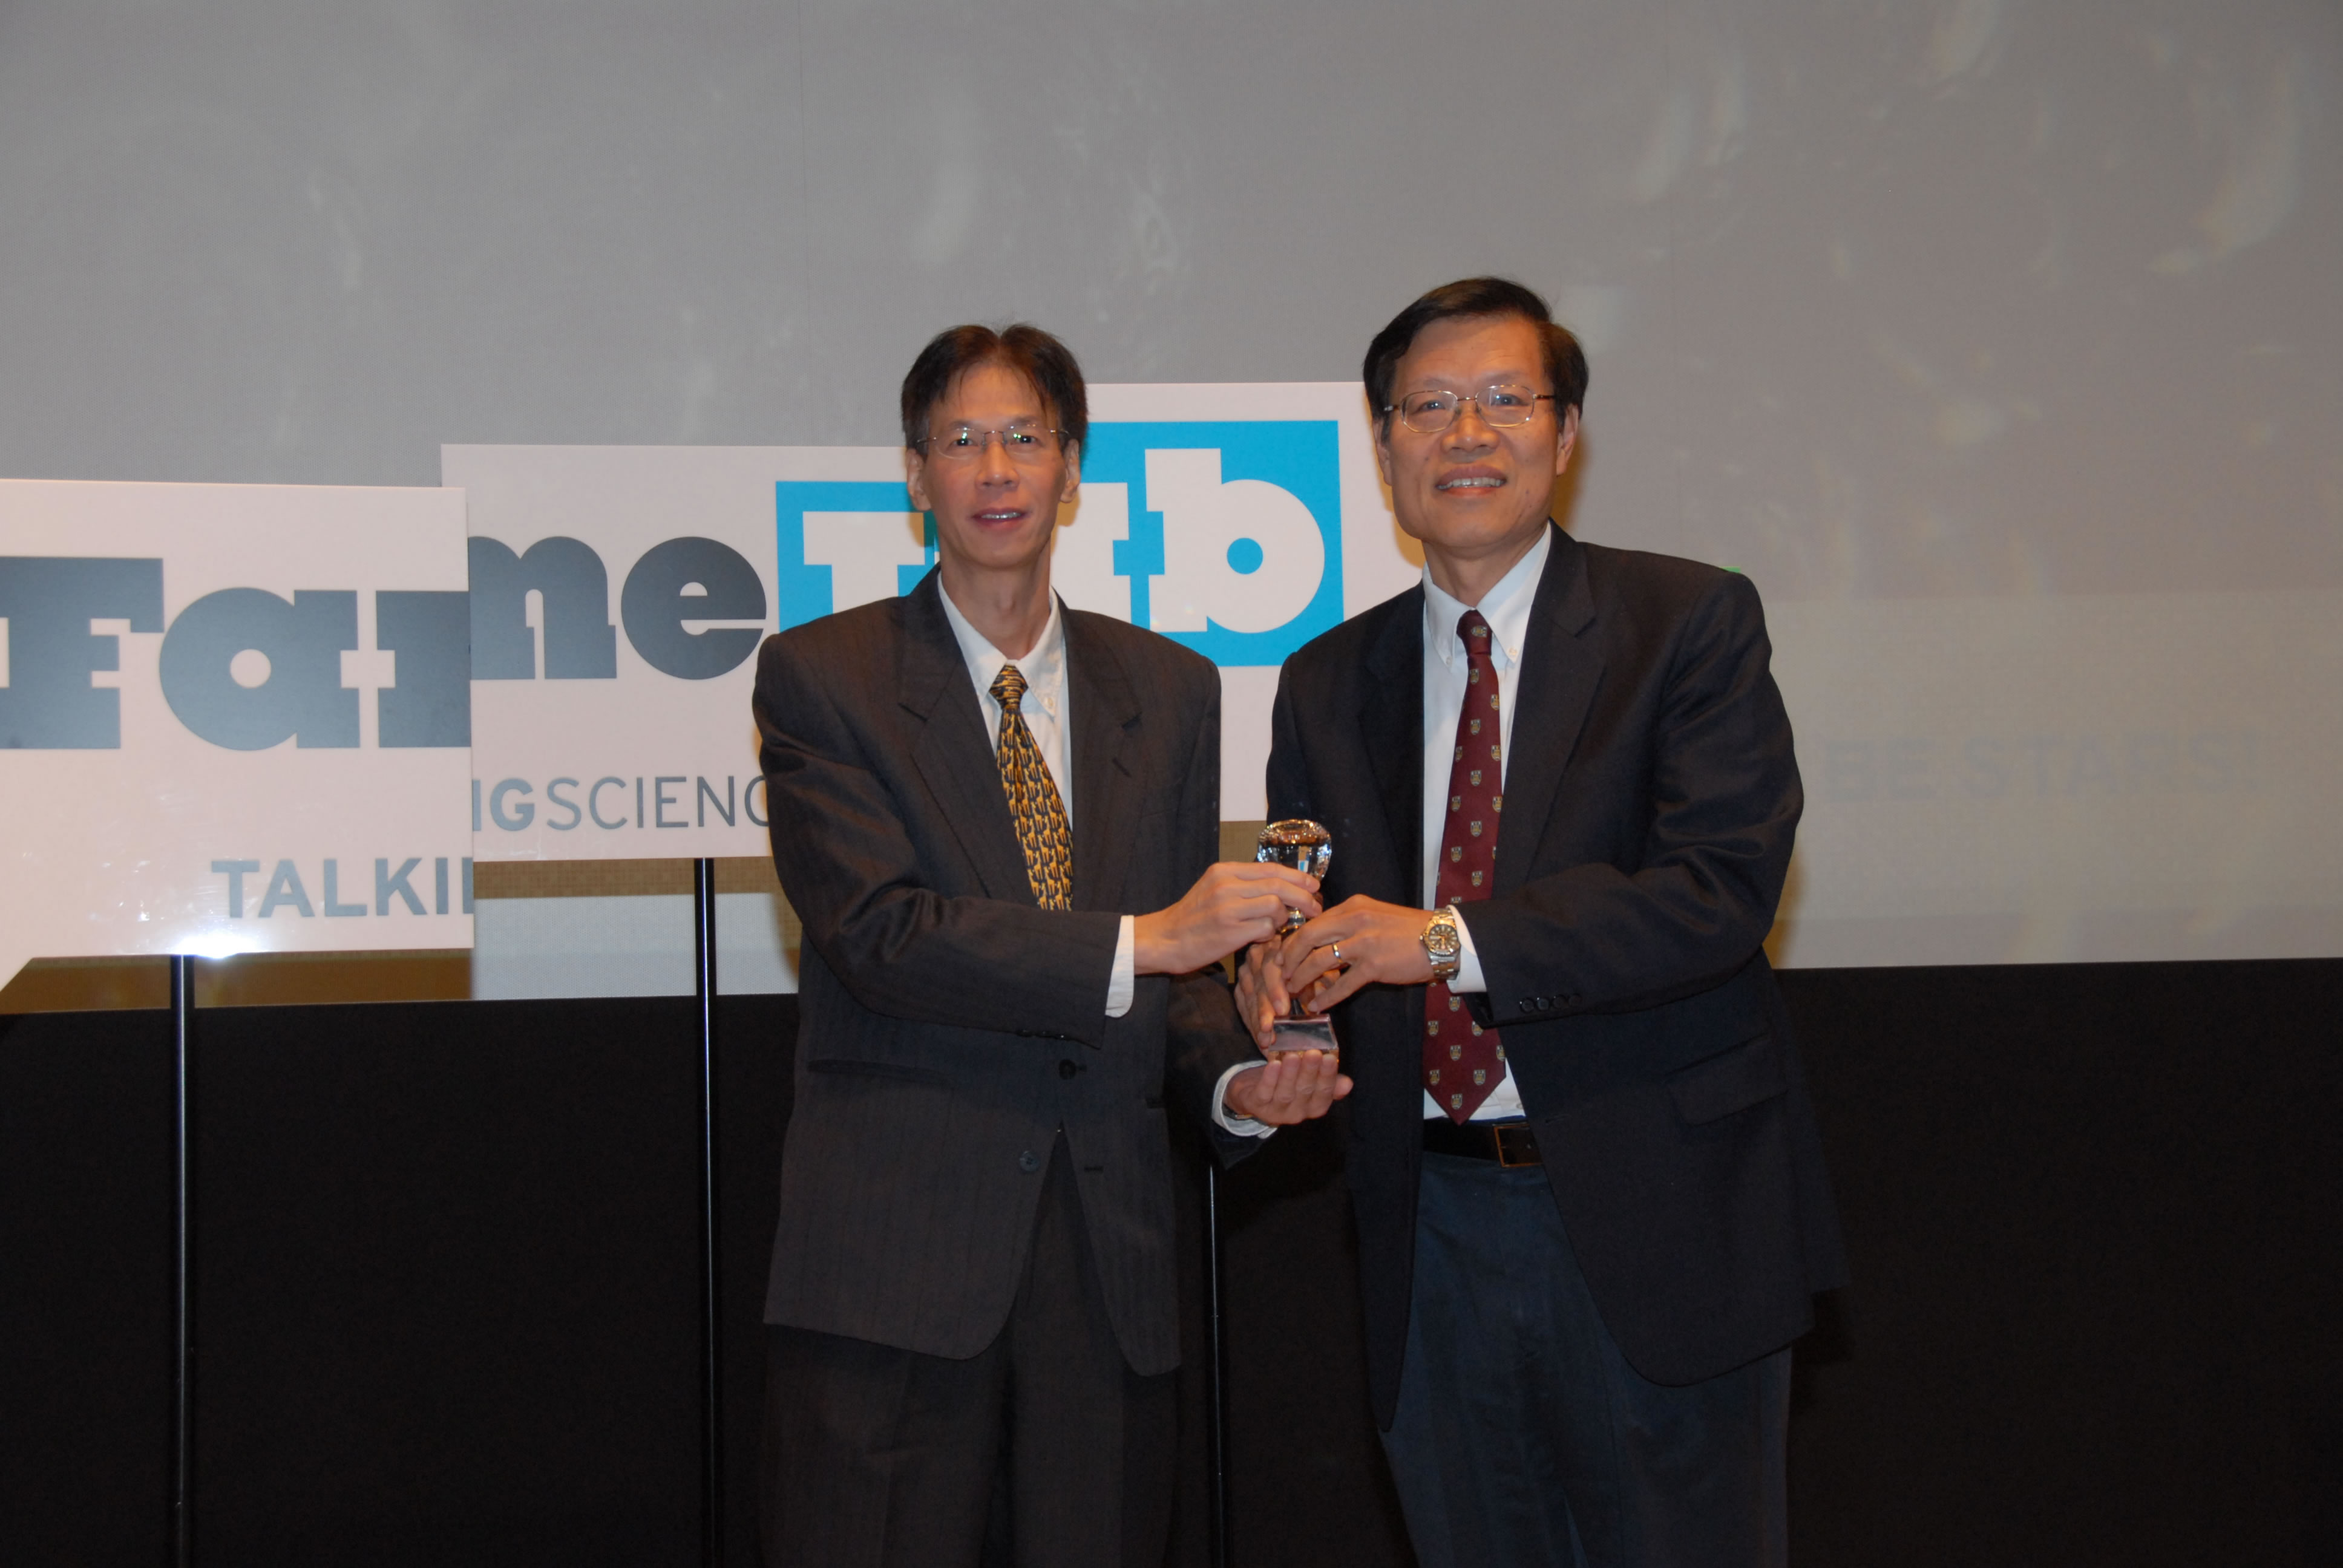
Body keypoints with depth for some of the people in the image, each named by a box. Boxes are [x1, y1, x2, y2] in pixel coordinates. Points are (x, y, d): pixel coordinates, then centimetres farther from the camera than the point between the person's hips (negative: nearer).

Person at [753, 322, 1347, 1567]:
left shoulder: (1169, 691, 13)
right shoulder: (822, 678, 0)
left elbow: (1183, 965, 15)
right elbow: (879, 934, -13)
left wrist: (1236, 1080, -7)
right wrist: (1141, 940, -22)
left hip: (1107, 1257, 4)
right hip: (894, 1257, -3)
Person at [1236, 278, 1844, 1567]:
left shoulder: (1689, 622, -4)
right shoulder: (1329, 684, 11)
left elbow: (1721, 890, -16)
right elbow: (1306, 922, 13)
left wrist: (1449, 939, -23)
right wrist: (1281, 972, -12)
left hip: (1655, 1225, -4)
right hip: (1435, 1233, 4)